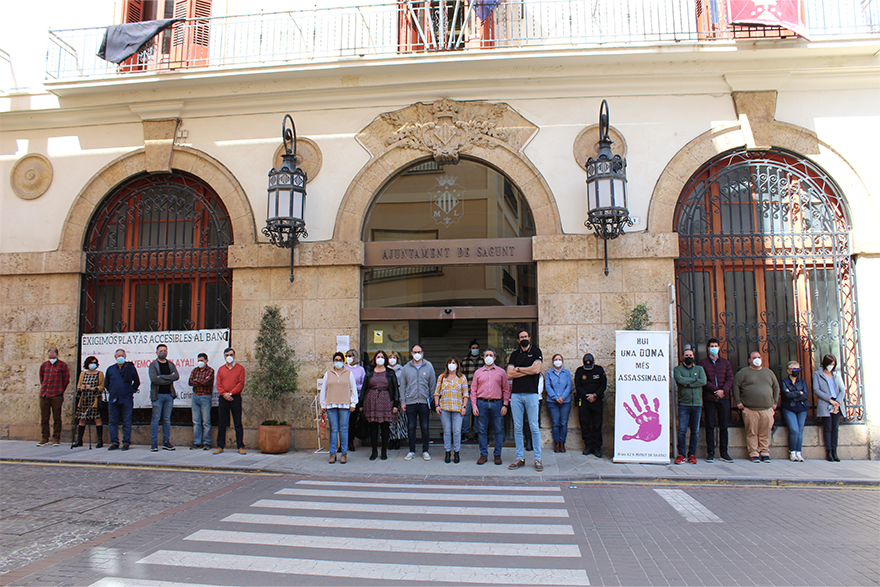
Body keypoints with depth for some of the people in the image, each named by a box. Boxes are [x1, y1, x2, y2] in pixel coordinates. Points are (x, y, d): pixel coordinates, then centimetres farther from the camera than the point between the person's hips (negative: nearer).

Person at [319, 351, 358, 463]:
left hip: (344, 405, -1)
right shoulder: (328, 373, 14)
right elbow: (323, 389, 14)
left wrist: (353, 403, 2)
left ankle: (344, 453, 5)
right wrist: (323, 405, 9)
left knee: (344, 429, -2)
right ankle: (332, 453, 5)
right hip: (331, 405, 1)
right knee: (333, 429, -1)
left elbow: (353, 389, 9)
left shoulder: (349, 373, 11)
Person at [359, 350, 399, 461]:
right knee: (373, 427, 1)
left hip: (386, 402, -1)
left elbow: (395, 389, 5)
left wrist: (396, 404, -3)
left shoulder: (390, 373, 7)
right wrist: (361, 404, 6)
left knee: (385, 426, 1)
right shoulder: (369, 373, 11)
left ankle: (384, 451, 11)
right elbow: (364, 388, 11)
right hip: (372, 402, 1)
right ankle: (374, 451, 11)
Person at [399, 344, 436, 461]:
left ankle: (425, 451, 16)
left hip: (424, 402, -1)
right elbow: (402, 386, 7)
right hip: (410, 402, 1)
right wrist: (403, 402, 0)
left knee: (425, 427, 5)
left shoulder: (429, 367, 5)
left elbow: (432, 385, 6)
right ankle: (412, 451, 17)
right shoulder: (406, 368, 6)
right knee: (411, 427, 6)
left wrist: (431, 401, 1)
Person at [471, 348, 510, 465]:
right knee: (482, 430, 2)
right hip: (482, 404, 1)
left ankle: (497, 455, 13)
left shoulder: (501, 372, 9)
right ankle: (483, 454, 12)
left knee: (498, 430, 2)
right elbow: (473, 390, 9)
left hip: (496, 403, -1)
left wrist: (505, 405, -1)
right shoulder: (478, 372, 11)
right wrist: (474, 406, 0)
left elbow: (506, 390, 8)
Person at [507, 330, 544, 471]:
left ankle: (537, 459, 3)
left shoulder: (536, 351, 5)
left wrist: (518, 369, 0)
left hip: (531, 393, -3)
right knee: (517, 428, 5)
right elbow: (509, 374, 2)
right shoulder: (514, 355, 14)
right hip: (516, 394, 3)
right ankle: (520, 458, 12)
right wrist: (528, 371, -4)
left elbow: (536, 369, -10)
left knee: (534, 427, -3)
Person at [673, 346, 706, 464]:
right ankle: (681, 455, 0)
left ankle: (692, 454, 13)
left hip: (697, 404, 2)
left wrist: (688, 384, -7)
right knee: (682, 430, -7)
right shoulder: (678, 369, 9)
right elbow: (680, 380, -11)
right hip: (683, 404, -2)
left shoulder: (699, 369, 15)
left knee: (695, 431, 4)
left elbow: (703, 381, -3)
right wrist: (694, 379, -3)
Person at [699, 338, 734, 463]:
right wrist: (715, 389, -12)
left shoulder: (725, 362, 13)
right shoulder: (703, 362, 6)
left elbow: (730, 378, 5)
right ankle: (710, 453, 4)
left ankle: (724, 453, 11)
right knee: (710, 426, 0)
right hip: (709, 398, -2)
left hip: (723, 398, 2)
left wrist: (723, 390, -10)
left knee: (724, 426, 5)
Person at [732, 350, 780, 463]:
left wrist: (775, 402, 16)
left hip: (767, 409, 3)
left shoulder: (768, 372, 17)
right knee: (752, 433, -2)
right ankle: (754, 454, 5)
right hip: (750, 409, -3)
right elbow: (735, 386, 2)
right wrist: (738, 402, -3)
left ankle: (765, 453, 13)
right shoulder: (743, 372, 4)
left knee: (765, 433, 3)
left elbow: (776, 387, 24)